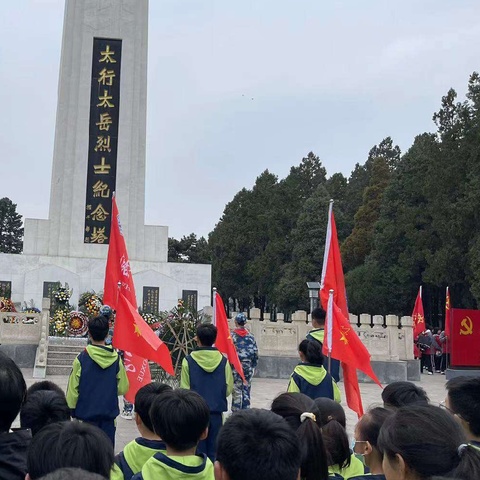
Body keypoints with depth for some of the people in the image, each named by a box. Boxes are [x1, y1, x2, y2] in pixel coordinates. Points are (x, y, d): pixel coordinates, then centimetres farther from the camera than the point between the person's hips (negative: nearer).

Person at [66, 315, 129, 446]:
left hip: (87, 412, -2)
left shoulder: (81, 359, -11)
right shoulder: (116, 359, -5)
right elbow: (123, 389, 0)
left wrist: (71, 411, 5)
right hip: (109, 413, 2)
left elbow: (73, 389, -7)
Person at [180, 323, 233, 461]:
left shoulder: (188, 361, -9)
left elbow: (185, 389, -7)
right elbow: (228, 389, 0)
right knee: (214, 450, 10)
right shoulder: (223, 361, -4)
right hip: (216, 412, 2)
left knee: (198, 450, 7)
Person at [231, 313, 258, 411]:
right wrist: (253, 366, 15)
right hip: (248, 367, 3)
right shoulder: (250, 336, 4)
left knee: (236, 391, 1)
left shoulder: (232, 335, -7)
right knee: (246, 390, 10)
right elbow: (255, 352, 6)